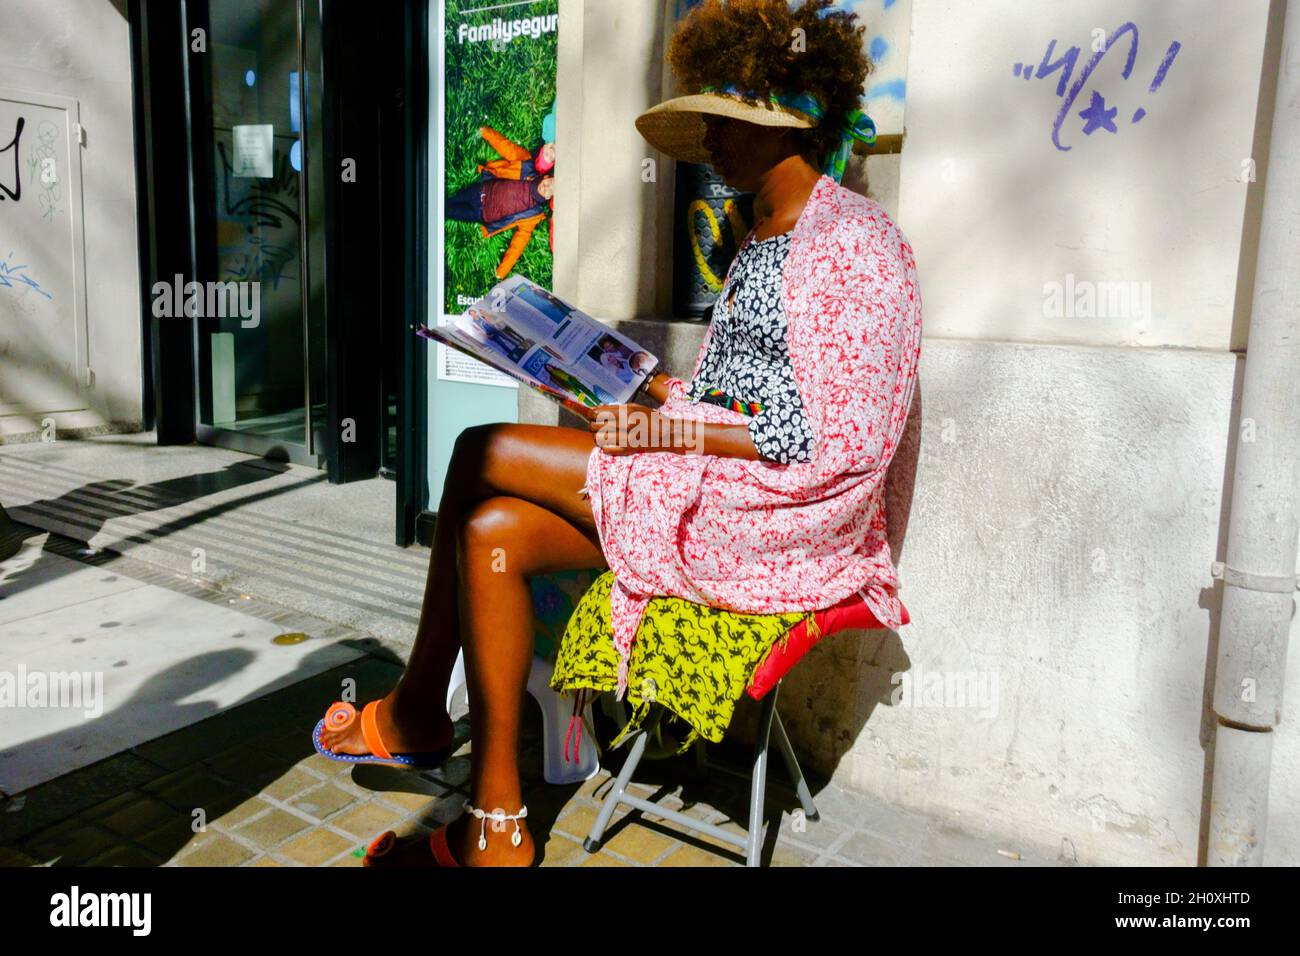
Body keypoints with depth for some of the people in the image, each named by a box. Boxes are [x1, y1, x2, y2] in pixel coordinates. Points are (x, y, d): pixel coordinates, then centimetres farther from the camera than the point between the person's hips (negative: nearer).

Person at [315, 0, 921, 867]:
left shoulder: (854, 239, -11)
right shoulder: (763, 243, 19)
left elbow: (841, 442, -19)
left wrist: (672, 431, -18)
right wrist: (646, 386, 9)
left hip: (783, 514, -9)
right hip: (715, 495, 9)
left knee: (482, 455, -11)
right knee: (493, 531, -6)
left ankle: (418, 707, 9)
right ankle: (496, 827, 4)